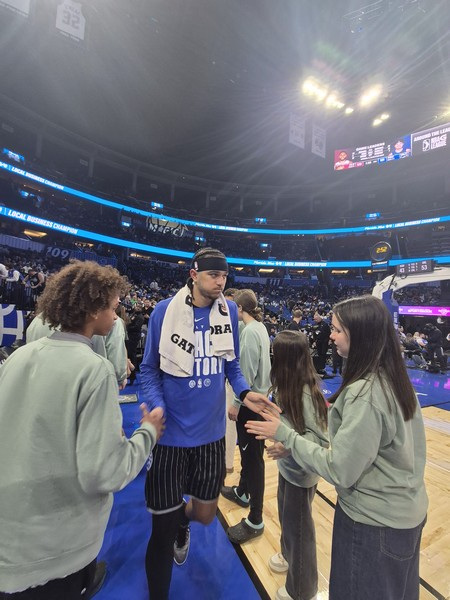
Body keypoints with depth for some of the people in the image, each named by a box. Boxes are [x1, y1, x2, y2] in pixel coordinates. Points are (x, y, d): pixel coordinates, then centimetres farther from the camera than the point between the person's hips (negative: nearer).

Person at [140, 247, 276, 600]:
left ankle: (182, 522, 58)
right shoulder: (164, 311, -11)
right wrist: (157, 407, -21)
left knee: (205, 515, 21)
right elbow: (150, 370, -4)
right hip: (170, 433, -3)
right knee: (163, 530, 12)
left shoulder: (229, 311, -2)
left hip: (211, 432, 3)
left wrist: (244, 392, -10)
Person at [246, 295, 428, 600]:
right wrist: (342, 412, 6)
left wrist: (285, 435, -22)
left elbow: (340, 471, -27)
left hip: (375, 522, -8)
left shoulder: (364, 394, -32)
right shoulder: (394, 376, -4)